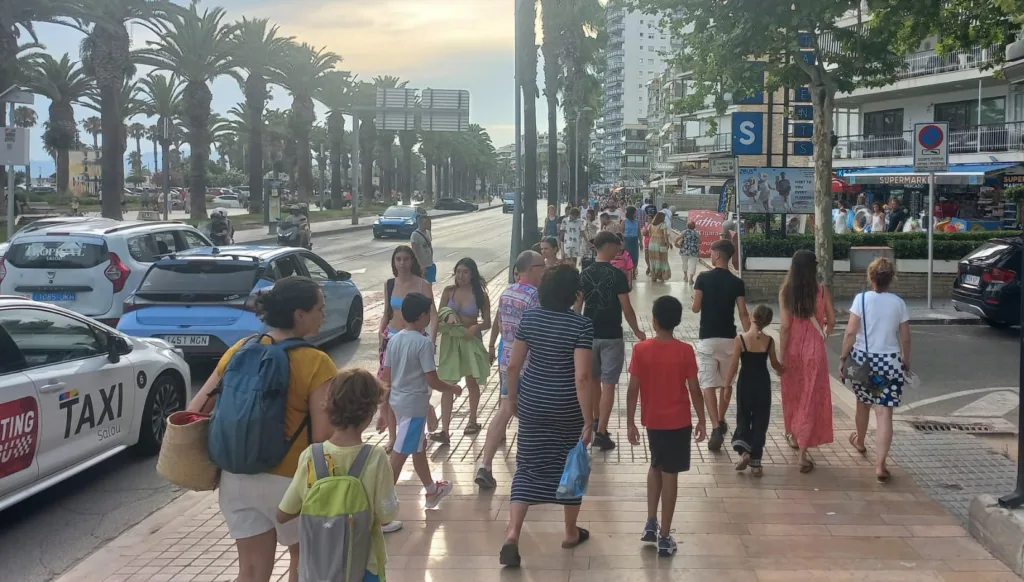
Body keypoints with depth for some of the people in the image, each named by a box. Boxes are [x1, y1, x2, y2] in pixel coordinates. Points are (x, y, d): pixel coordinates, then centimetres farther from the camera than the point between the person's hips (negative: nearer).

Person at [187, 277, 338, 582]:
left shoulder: (239, 350, 1)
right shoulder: (315, 363, -16)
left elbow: (194, 411, 4)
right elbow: (323, 435, -20)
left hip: (236, 477, 5)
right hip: (290, 480, -4)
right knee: (302, 557, 22)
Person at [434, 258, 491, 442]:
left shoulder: (480, 295, -6)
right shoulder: (449, 291, -1)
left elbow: (487, 323, -2)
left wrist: (475, 327, -22)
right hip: (450, 340, 1)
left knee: (471, 382, 16)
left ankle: (472, 421, 35)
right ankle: (445, 431, -9)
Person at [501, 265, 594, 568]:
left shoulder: (529, 318, -4)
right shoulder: (581, 325, -16)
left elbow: (513, 365, 1)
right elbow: (581, 377, -20)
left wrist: (513, 397, 17)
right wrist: (589, 420, -15)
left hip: (532, 402, 3)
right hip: (567, 406, -3)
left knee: (528, 466, 8)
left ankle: (512, 536, -5)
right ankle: (571, 533, 31)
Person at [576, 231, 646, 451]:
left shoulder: (585, 274, 1)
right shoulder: (617, 275, -12)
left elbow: (577, 305, 4)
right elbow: (626, 308, -11)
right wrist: (637, 332, 2)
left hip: (589, 334, 5)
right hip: (612, 336, -5)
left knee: (593, 379, 22)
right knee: (608, 384, -1)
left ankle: (596, 421, 37)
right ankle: (601, 432, -5)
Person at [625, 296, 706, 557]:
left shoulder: (640, 349, -10)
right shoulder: (685, 351, -12)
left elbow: (633, 389, -9)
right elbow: (694, 390, -8)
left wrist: (630, 422, 0)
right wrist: (701, 420, 4)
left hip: (652, 420, 2)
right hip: (678, 421, -2)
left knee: (656, 466, 24)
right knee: (670, 474, 5)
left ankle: (651, 524, 20)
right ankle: (664, 537, 9)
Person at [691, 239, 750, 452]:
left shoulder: (703, 278, -6)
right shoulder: (737, 282, 0)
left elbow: (696, 308, -5)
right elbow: (743, 314, -2)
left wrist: (692, 305, 19)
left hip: (707, 339, -3)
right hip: (729, 339, 3)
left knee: (709, 384, -4)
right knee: (726, 383, 19)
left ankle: (716, 428, -18)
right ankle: (721, 422, 33)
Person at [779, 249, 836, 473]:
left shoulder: (786, 292, -8)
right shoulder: (822, 291, -7)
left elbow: (785, 325, -10)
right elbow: (831, 321, -1)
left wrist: (781, 354, -5)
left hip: (792, 348, 1)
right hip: (814, 349, -1)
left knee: (793, 393, 21)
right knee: (811, 397, 1)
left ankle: (794, 435, 42)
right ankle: (803, 452, -4)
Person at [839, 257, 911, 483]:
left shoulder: (861, 299, -8)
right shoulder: (898, 303, -2)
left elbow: (851, 332, -12)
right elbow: (905, 338, 3)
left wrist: (843, 357, -2)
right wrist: (906, 361, 17)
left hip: (863, 358, 0)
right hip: (890, 362, 0)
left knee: (863, 403, 24)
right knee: (884, 413, -4)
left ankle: (860, 441, 48)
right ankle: (880, 465, -11)